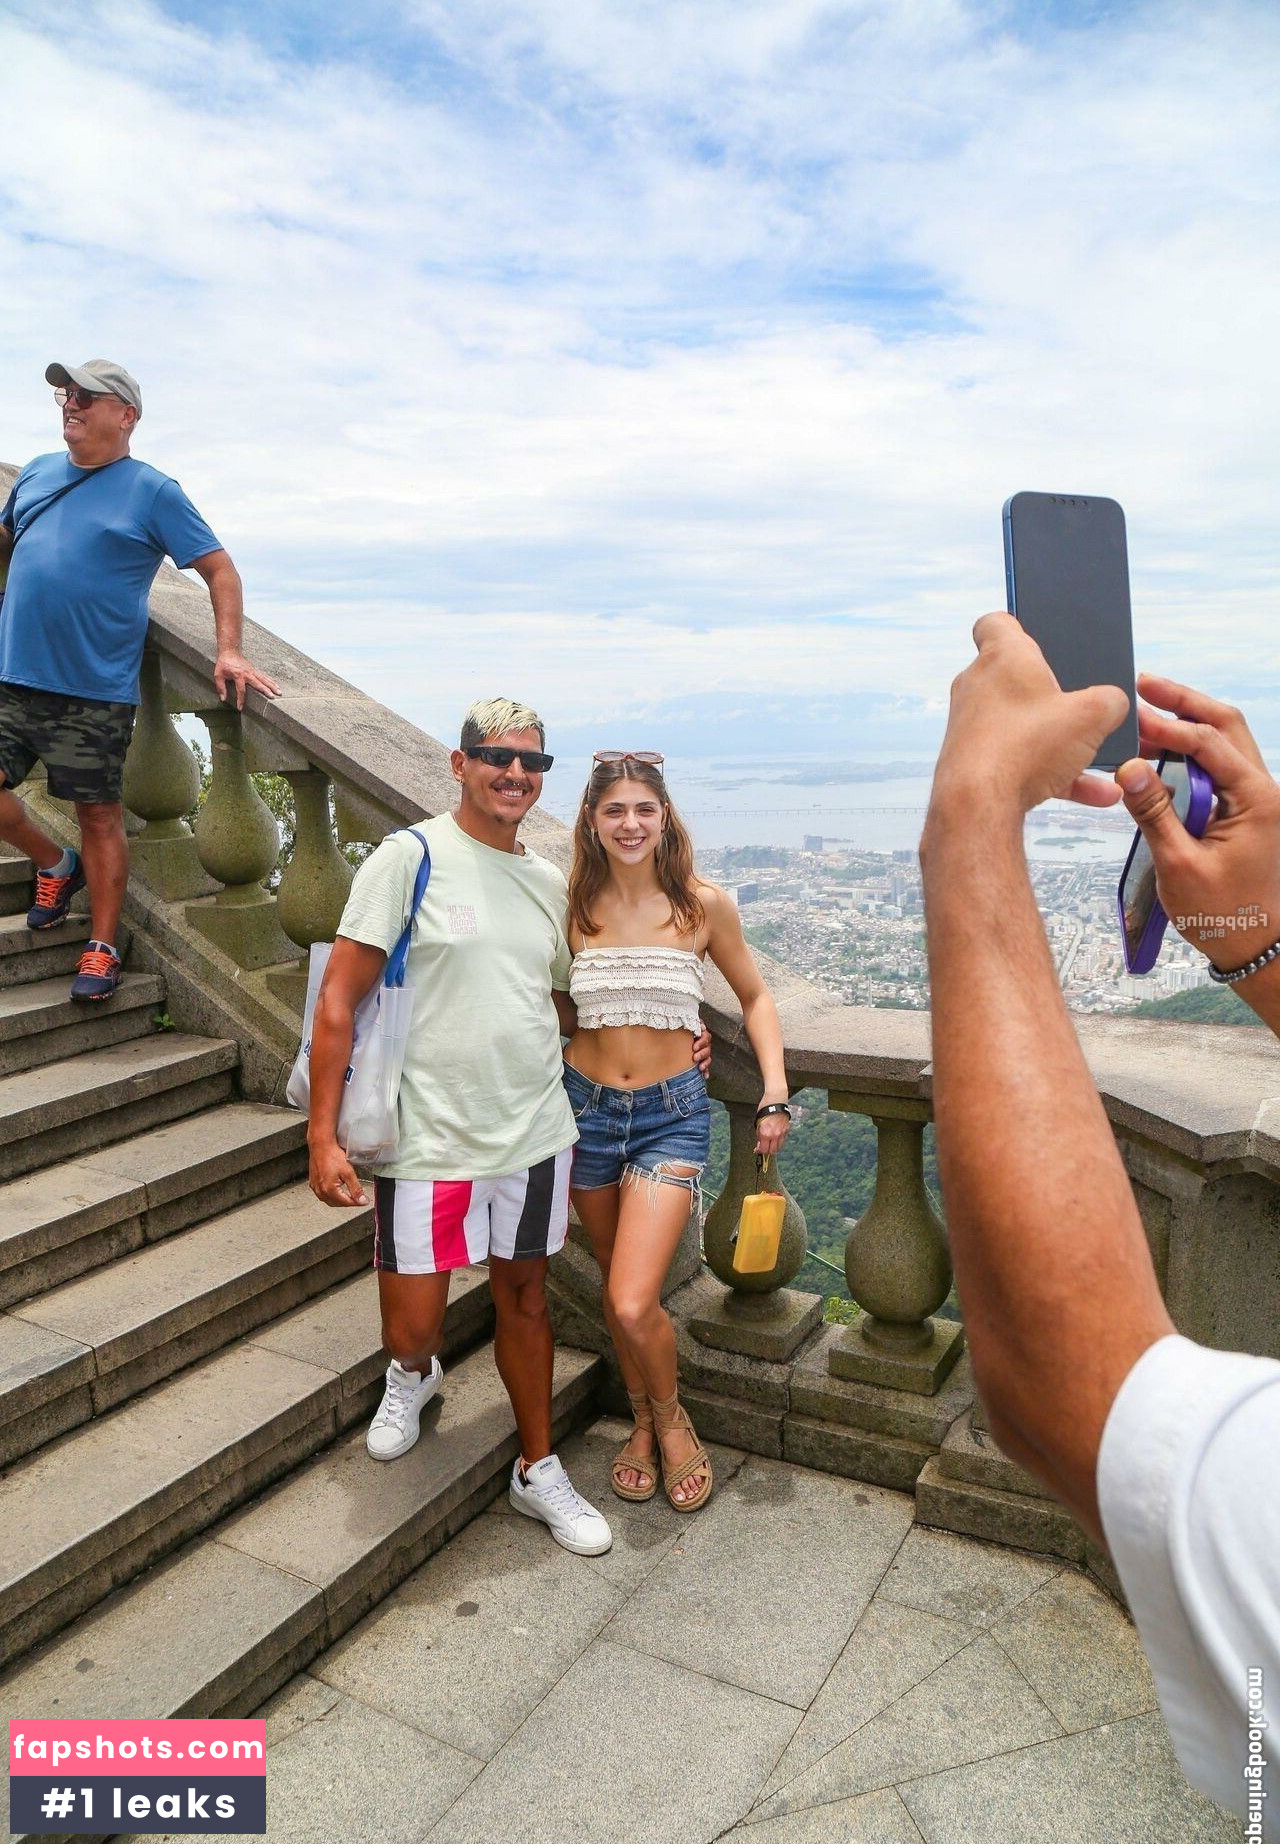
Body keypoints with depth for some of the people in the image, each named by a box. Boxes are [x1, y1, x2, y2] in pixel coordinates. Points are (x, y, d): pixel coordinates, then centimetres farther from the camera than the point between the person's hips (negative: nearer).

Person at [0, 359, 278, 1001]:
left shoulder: (153, 491, -1)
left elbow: (220, 570, -3)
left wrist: (229, 652, -15)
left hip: (94, 693, -5)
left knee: (99, 817, 1)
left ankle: (101, 949, 13)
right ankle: (55, 865, 27)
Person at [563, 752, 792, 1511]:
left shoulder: (704, 904, -8)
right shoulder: (574, 908, -3)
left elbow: (755, 997, 5)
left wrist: (776, 1091, -5)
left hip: (672, 1112, -2)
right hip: (587, 1103, 3)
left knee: (633, 1305, -11)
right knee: (619, 1290, 16)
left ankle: (670, 1418, 22)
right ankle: (643, 1420, 42)